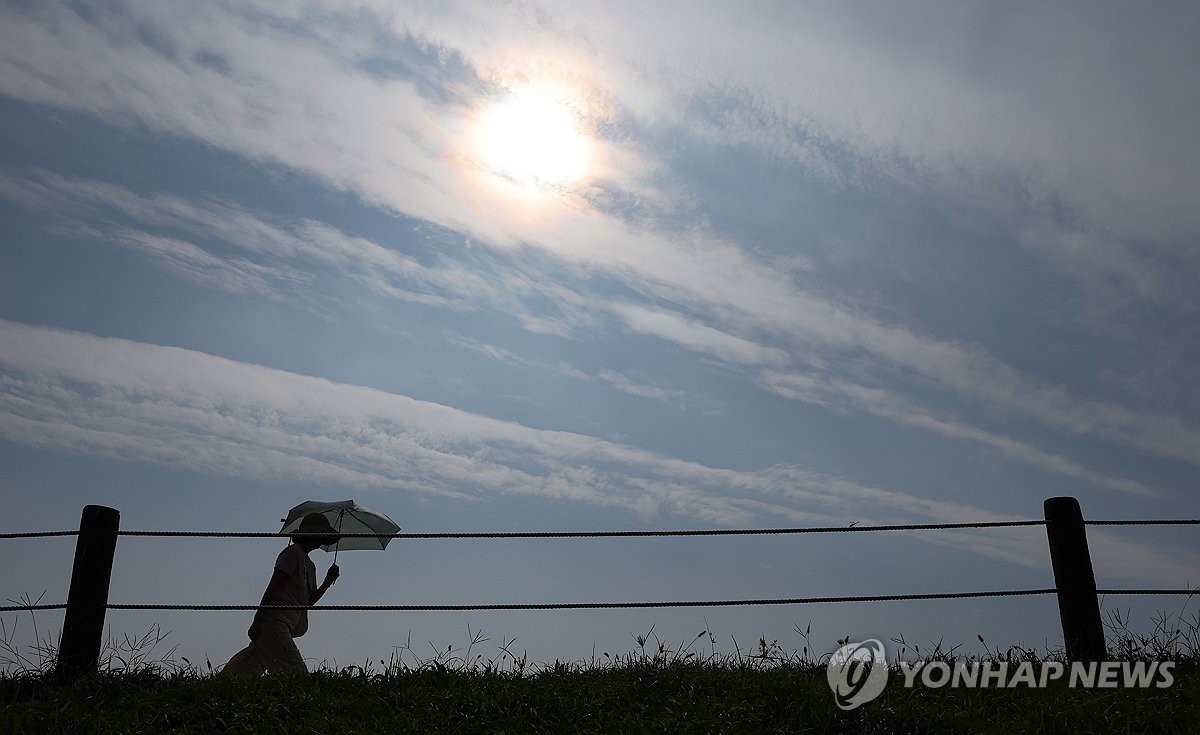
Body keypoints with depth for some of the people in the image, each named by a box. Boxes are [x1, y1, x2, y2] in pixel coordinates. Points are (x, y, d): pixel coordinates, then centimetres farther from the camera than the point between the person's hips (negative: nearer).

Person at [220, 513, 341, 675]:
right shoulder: (293, 552, -5)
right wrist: (258, 621, -16)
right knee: (297, 673, -13)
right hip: (275, 623, -9)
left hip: (284, 627, 9)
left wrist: (327, 582, 7)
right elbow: (272, 587, -11)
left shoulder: (310, 565, 23)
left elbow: (308, 602, 21)